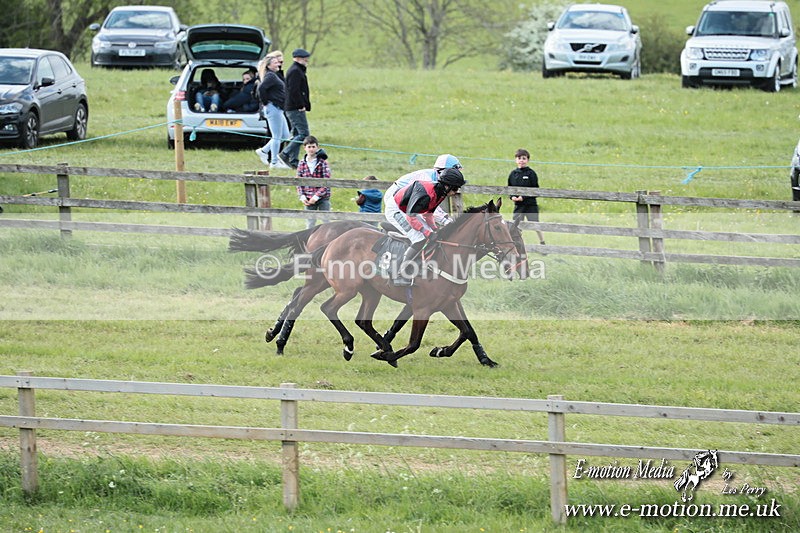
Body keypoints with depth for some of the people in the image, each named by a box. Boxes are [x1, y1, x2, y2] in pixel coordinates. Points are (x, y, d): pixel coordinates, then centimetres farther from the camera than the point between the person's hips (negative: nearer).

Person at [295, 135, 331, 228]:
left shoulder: (323, 162, -7)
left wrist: (316, 196, -17)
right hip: (308, 200, 3)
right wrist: (302, 196, -6)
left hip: (323, 199, -3)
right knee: (309, 225, 8)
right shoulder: (302, 164, 3)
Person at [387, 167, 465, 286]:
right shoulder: (426, 193, -32)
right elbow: (411, 216, -32)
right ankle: (401, 275, -21)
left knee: (432, 236, 7)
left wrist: (435, 230, 0)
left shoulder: (440, 194, -1)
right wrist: (428, 233, -33)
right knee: (420, 239, -21)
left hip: (407, 211, 10)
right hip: (395, 211, -10)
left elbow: (428, 214, 12)